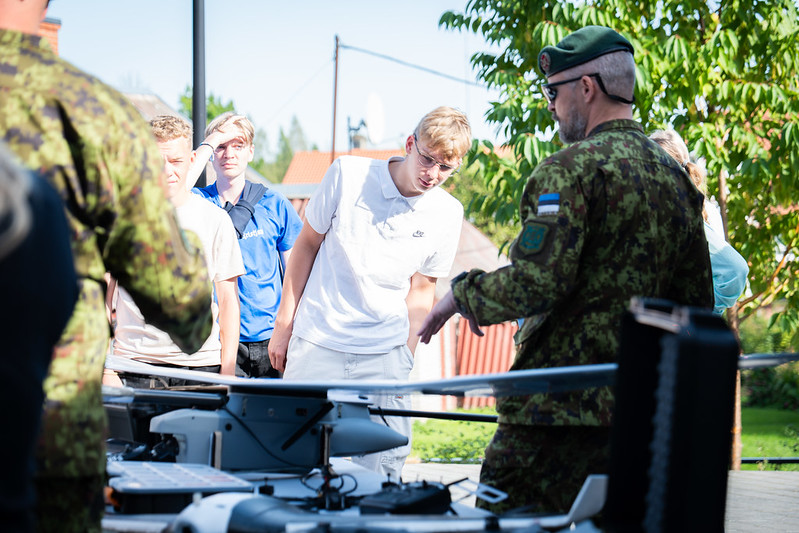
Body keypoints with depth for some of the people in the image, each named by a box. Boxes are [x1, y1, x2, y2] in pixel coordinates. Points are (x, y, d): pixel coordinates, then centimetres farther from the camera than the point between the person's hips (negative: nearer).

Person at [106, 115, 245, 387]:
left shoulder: (215, 219, 7)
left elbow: (228, 299, 9)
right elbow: (102, 297, 9)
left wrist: (228, 371, 1)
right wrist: (104, 370, 1)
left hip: (202, 363, 0)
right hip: (135, 364, 0)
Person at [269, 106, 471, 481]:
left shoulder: (447, 214, 2)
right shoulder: (348, 175, -5)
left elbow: (421, 288, 12)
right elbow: (308, 244, 6)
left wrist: (407, 359, 6)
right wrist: (284, 324, 5)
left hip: (384, 356, 1)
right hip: (315, 346, -1)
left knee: (381, 473, -6)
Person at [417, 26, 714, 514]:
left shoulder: (572, 170, -11)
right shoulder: (677, 178, 13)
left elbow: (534, 285, -20)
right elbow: (699, 304, 16)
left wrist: (460, 294, -3)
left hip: (559, 407, -8)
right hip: (641, 411, 8)